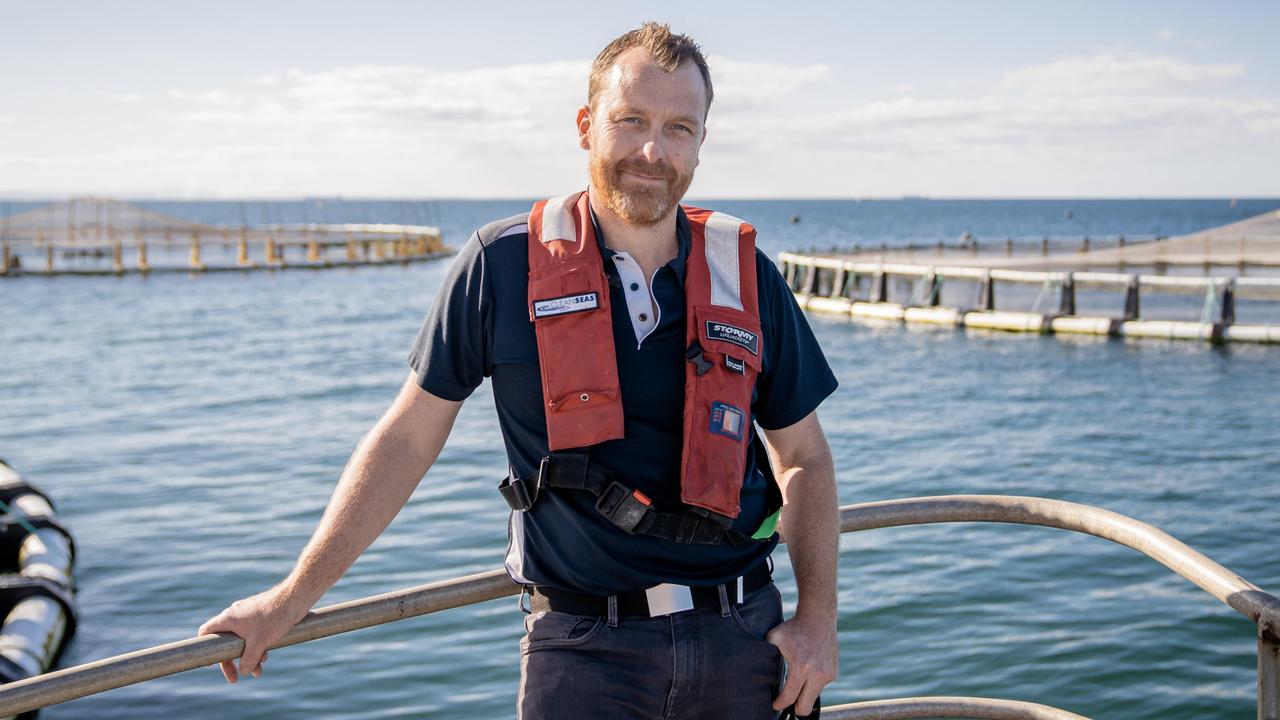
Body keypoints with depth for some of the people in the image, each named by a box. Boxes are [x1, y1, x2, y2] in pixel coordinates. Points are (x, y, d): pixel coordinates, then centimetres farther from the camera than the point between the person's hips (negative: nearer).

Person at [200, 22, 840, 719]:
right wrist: (293, 597, 2)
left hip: (743, 636, 3)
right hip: (583, 646, -2)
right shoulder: (502, 266, -4)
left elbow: (804, 459, 12)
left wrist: (818, 617, 1)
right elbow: (406, 439, 2)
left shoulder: (747, 278, 3)